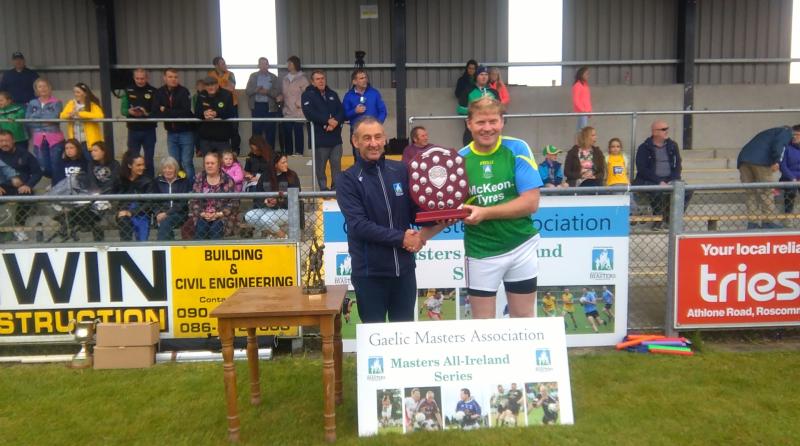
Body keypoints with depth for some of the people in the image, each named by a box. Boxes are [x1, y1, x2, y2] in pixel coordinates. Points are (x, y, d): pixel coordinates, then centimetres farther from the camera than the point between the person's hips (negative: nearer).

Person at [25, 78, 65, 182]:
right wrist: (45, 121, -8)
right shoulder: (32, 104, 12)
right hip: (39, 140, 3)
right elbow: (28, 120, 3)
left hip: (55, 138, -3)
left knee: (56, 165, -6)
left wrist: (37, 115, -3)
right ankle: (55, 181, 31)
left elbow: (54, 117, -13)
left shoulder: (56, 102, 2)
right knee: (43, 167, 4)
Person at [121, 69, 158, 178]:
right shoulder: (128, 91, 5)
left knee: (148, 160, 6)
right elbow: (123, 109, 0)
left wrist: (147, 114, -27)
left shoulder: (153, 91, -1)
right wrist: (130, 111, -21)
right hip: (133, 130, 2)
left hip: (149, 130, -2)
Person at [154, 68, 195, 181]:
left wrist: (166, 111, -13)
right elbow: (157, 113, -8)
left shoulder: (184, 91, -8)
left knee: (187, 163, -4)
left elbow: (185, 112, -19)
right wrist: (176, 114, -20)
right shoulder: (159, 92, 2)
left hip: (186, 132, -4)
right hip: (171, 133, 4)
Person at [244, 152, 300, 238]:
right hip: (268, 209, 5)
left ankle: (282, 235, -3)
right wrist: (265, 201, -14)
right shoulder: (265, 176, 6)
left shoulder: (292, 176, -4)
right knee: (248, 216, -19)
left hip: (286, 210, -5)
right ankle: (272, 233, 0)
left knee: (265, 219, -31)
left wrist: (279, 201, -23)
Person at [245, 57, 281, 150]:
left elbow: (278, 92, -2)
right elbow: (247, 91, 4)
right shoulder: (253, 76, 10)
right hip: (257, 106, 1)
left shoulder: (273, 77, 7)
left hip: (270, 107, -1)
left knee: (270, 131, 0)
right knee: (256, 130, 2)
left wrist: (267, 91, -18)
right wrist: (256, 90, -15)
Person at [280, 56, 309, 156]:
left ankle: (299, 153, 2)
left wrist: (300, 103, -9)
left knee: (298, 132, -3)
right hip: (287, 112, 5)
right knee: (287, 133, 3)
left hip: (298, 112, -5)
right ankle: (288, 154, 10)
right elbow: (282, 93, 19)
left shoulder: (302, 78, -2)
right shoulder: (285, 78, 15)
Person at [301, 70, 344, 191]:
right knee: (320, 166, -1)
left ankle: (336, 188, 15)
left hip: (336, 136, 4)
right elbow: (309, 113, -14)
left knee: (337, 165, 6)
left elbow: (342, 111, 8)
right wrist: (328, 120, -16)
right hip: (320, 137, -4)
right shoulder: (308, 95, 1)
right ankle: (323, 189, 7)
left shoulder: (332, 94, 16)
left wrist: (336, 122, -13)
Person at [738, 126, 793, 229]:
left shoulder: (770, 132, 39)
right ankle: (768, 222, 1)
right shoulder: (787, 131, 15)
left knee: (752, 193, 7)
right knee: (767, 191, 0)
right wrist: (776, 161, -16)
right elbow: (778, 143, -8)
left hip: (743, 159, 7)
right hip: (760, 160, -7)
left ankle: (753, 223, 2)